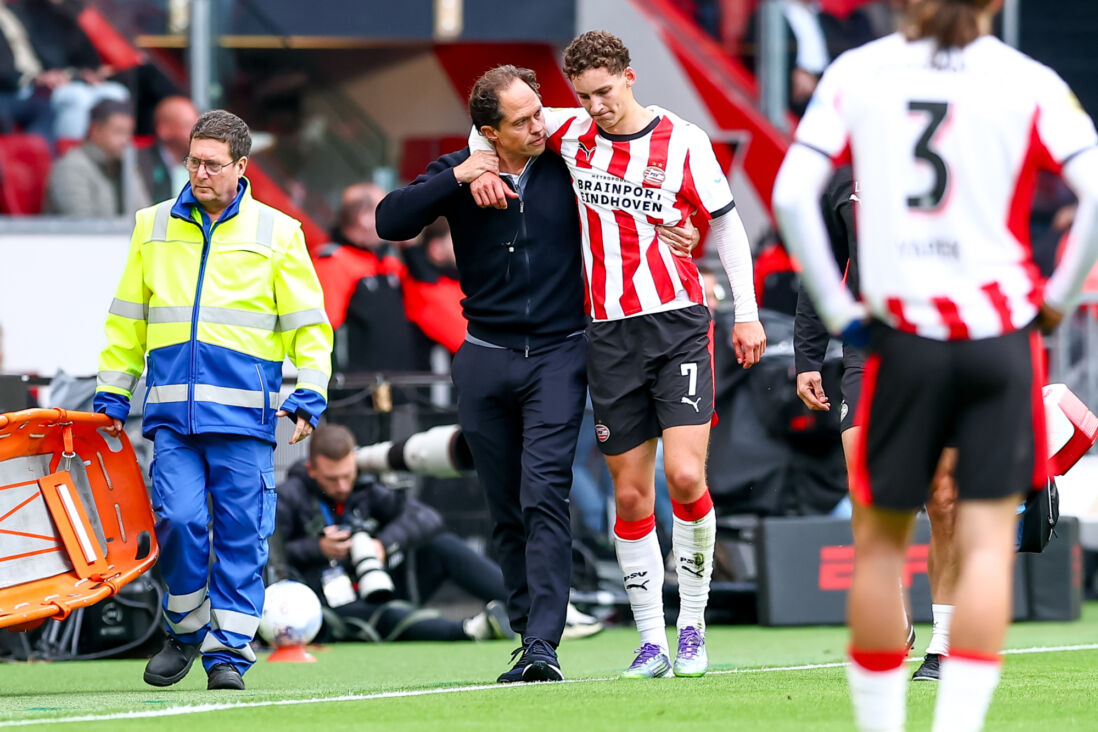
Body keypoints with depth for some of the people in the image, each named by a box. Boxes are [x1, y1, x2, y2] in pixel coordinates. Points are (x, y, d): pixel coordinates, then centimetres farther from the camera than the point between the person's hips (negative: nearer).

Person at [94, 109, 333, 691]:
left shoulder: (277, 233, 7)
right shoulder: (153, 227, 14)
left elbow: (308, 326, 7)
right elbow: (126, 321, 20)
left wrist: (308, 395, -5)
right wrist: (110, 394, 16)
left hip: (244, 414, -1)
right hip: (172, 412, 1)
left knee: (241, 535, -3)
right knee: (178, 519, -12)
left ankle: (229, 650, 5)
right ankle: (184, 630, 9)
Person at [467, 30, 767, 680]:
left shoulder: (684, 141, -2)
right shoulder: (571, 132, 5)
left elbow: (727, 223, 7)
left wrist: (746, 312, 4)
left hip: (679, 322, -3)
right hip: (611, 334, 3)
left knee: (685, 475, -14)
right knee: (631, 495, 2)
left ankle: (692, 625, 1)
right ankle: (651, 639, 8)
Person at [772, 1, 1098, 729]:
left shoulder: (857, 71, 4)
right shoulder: (1028, 82, 0)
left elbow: (792, 194, -3)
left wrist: (837, 310, 3)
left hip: (903, 334, 1)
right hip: (1000, 338, -1)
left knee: (881, 539, 12)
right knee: (988, 540, 1)